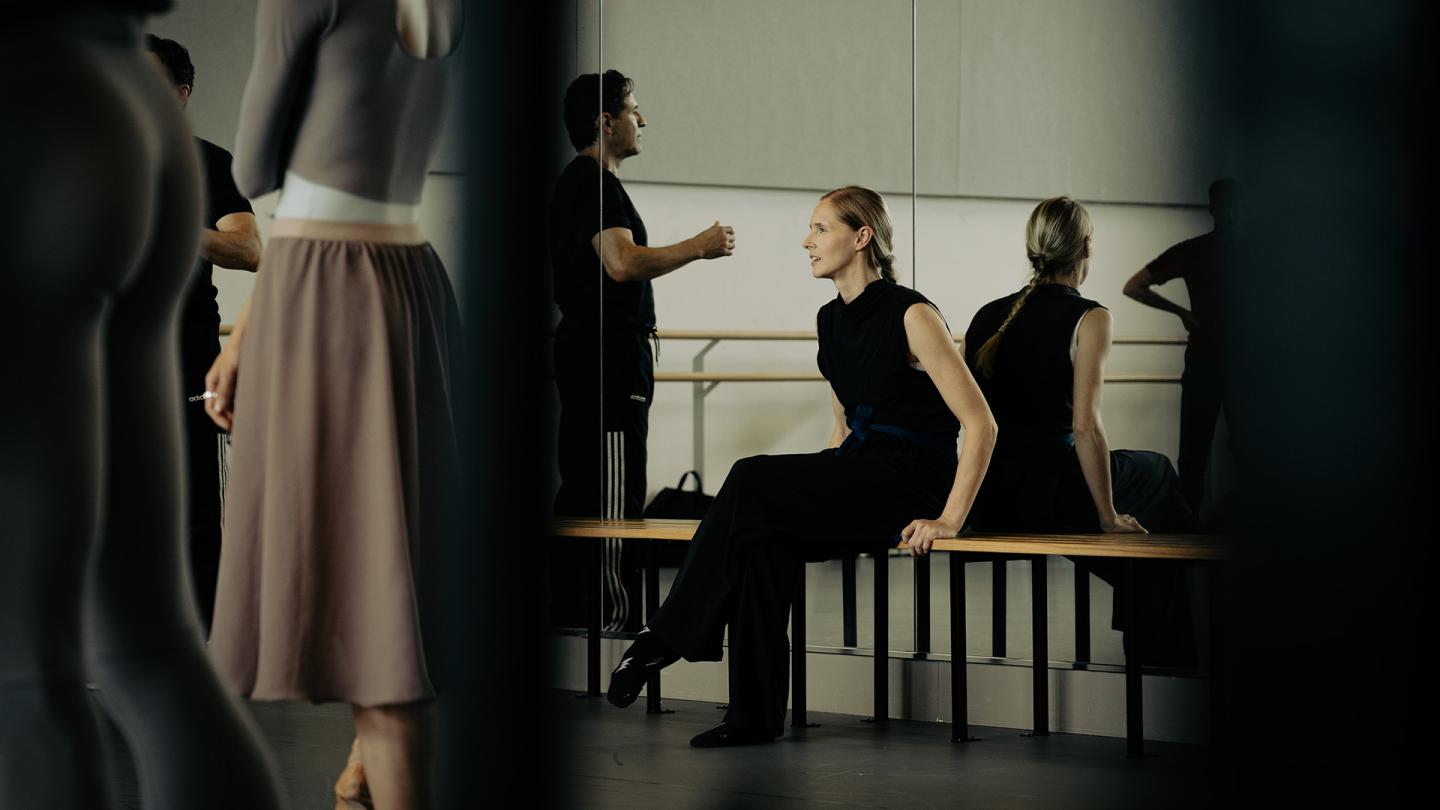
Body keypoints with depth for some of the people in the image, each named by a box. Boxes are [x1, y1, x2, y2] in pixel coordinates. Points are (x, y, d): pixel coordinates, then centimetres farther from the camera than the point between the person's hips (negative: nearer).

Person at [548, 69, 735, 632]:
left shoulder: (576, 182, 20)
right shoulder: (593, 183, -13)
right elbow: (623, 263, -26)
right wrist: (698, 247, -14)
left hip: (584, 349, 11)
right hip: (608, 354, -11)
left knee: (580, 488, 12)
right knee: (613, 496, -10)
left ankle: (569, 611, 16)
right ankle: (616, 617, -9)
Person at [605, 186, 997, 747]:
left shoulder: (911, 316, -12)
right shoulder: (831, 320, 13)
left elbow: (981, 425, -14)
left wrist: (949, 520, -18)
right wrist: (809, 492, 10)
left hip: (910, 482, -7)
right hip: (858, 474, 7)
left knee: (752, 481, -24)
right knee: (766, 538, -24)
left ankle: (668, 636, -15)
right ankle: (755, 715, -21)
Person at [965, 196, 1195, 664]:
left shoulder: (988, 316, 9)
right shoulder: (1087, 318, -10)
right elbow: (1085, 426, -17)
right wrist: (1109, 518, -8)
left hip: (985, 504, 6)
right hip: (1048, 498, -6)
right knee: (1156, 472, 24)